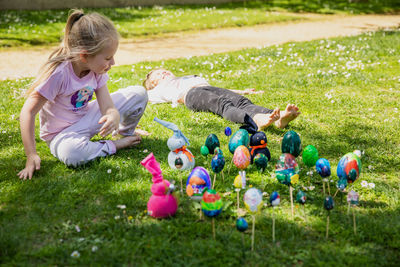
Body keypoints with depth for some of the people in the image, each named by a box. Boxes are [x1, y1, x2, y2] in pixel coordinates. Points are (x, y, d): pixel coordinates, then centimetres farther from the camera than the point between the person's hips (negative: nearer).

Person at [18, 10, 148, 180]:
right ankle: (114, 146, -14)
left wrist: (114, 116, -41)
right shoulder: (58, 73, -29)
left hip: (87, 118, 5)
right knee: (71, 153, -43)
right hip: (62, 133, -5)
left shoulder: (97, 70, -10)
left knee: (139, 94, -8)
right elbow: (28, 113, -26)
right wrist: (31, 155, -31)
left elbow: (107, 106, -15)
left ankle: (124, 133, 19)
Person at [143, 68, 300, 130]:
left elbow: (219, 91, 40)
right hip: (191, 94, -4)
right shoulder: (162, 89, 35)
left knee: (241, 101, -28)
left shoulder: (191, 78, 46)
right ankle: (256, 120, -68)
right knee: (222, 104, -37)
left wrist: (241, 91, 34)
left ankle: (279, 118, -56)